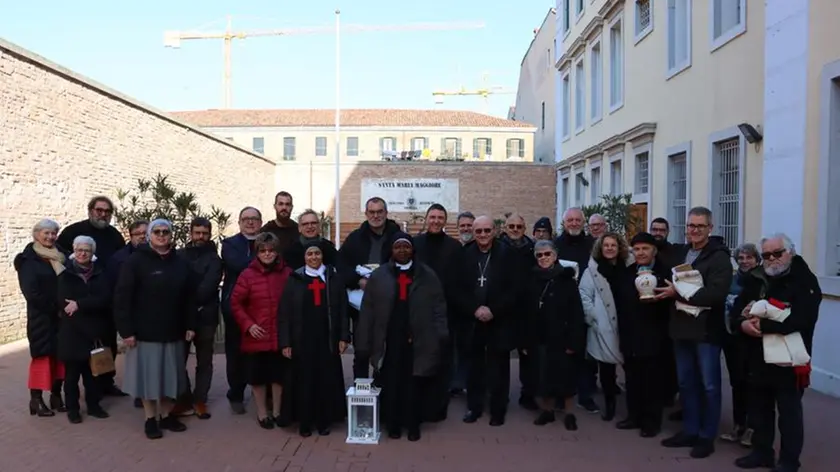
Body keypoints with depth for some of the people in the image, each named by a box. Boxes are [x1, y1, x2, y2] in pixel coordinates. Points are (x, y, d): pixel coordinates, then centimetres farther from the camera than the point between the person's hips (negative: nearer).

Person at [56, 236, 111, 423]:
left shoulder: (100, 273, 6)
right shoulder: (65, 274, 3)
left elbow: (105, 299, -9)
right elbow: (63, 301, -8)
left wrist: (79, 304, -17)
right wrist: (89, 304, -14)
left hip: (95, 330, 2)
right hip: (71, 331, -1)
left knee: (93, 371, 8)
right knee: (72, 372, 4)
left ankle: (93, 404, 21)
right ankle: (72, 408, 16)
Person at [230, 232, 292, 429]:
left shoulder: (287, 274, -3)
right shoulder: (247, 275, -6)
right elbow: (236, 303, -2)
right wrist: (248, 325, -12)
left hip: (280, 336, 1)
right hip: (256, 336, -1)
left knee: (279, 374, 12)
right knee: (258, 376, 10)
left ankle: (277, 412, 28)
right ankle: (262, 413, 27)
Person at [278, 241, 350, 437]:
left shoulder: (334, 278, 5)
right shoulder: (294, 280, 3)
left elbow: (342, 309, 4)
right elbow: (284, 313, 0)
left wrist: (344, 337, -3)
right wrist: (285, 342, -6)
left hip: (327, 338, 1)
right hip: (302, 339, 0)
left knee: (327, 379, 4)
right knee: (304, 379, 5)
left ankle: (324, 420, 18)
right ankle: (305, 422, 17)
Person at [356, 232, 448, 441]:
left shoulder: (428, 276, 4)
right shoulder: (378, 276, 3)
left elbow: (439, 308, 2)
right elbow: (367, 311, 2)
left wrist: (441, 338, -7)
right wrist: (365, 343, -3)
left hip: (418, 342, 0)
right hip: (389, 342, 0)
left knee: (414, 386, 7)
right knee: (390, 385, 7)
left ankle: (413, 425, 23)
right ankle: (393, 424, 23)